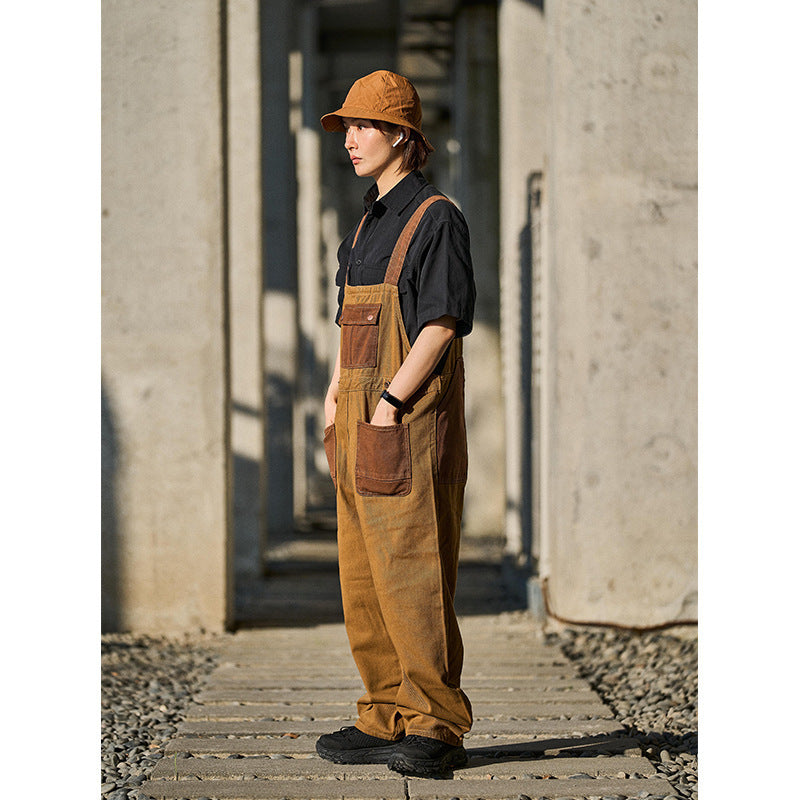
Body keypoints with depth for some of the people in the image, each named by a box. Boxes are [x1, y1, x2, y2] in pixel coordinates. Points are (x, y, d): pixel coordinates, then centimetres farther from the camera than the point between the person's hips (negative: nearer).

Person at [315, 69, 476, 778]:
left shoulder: (437, 219, -7)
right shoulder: (368, 225, 20)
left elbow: (441, 326, -15)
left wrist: (387, 405, -19)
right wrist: (334, 408, 12)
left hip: (409, 424, -9)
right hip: (363, 426, 9)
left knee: (412, 577, -9)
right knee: (363, 582, 9)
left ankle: (436, 727, -3)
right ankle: (389, 721, 15)